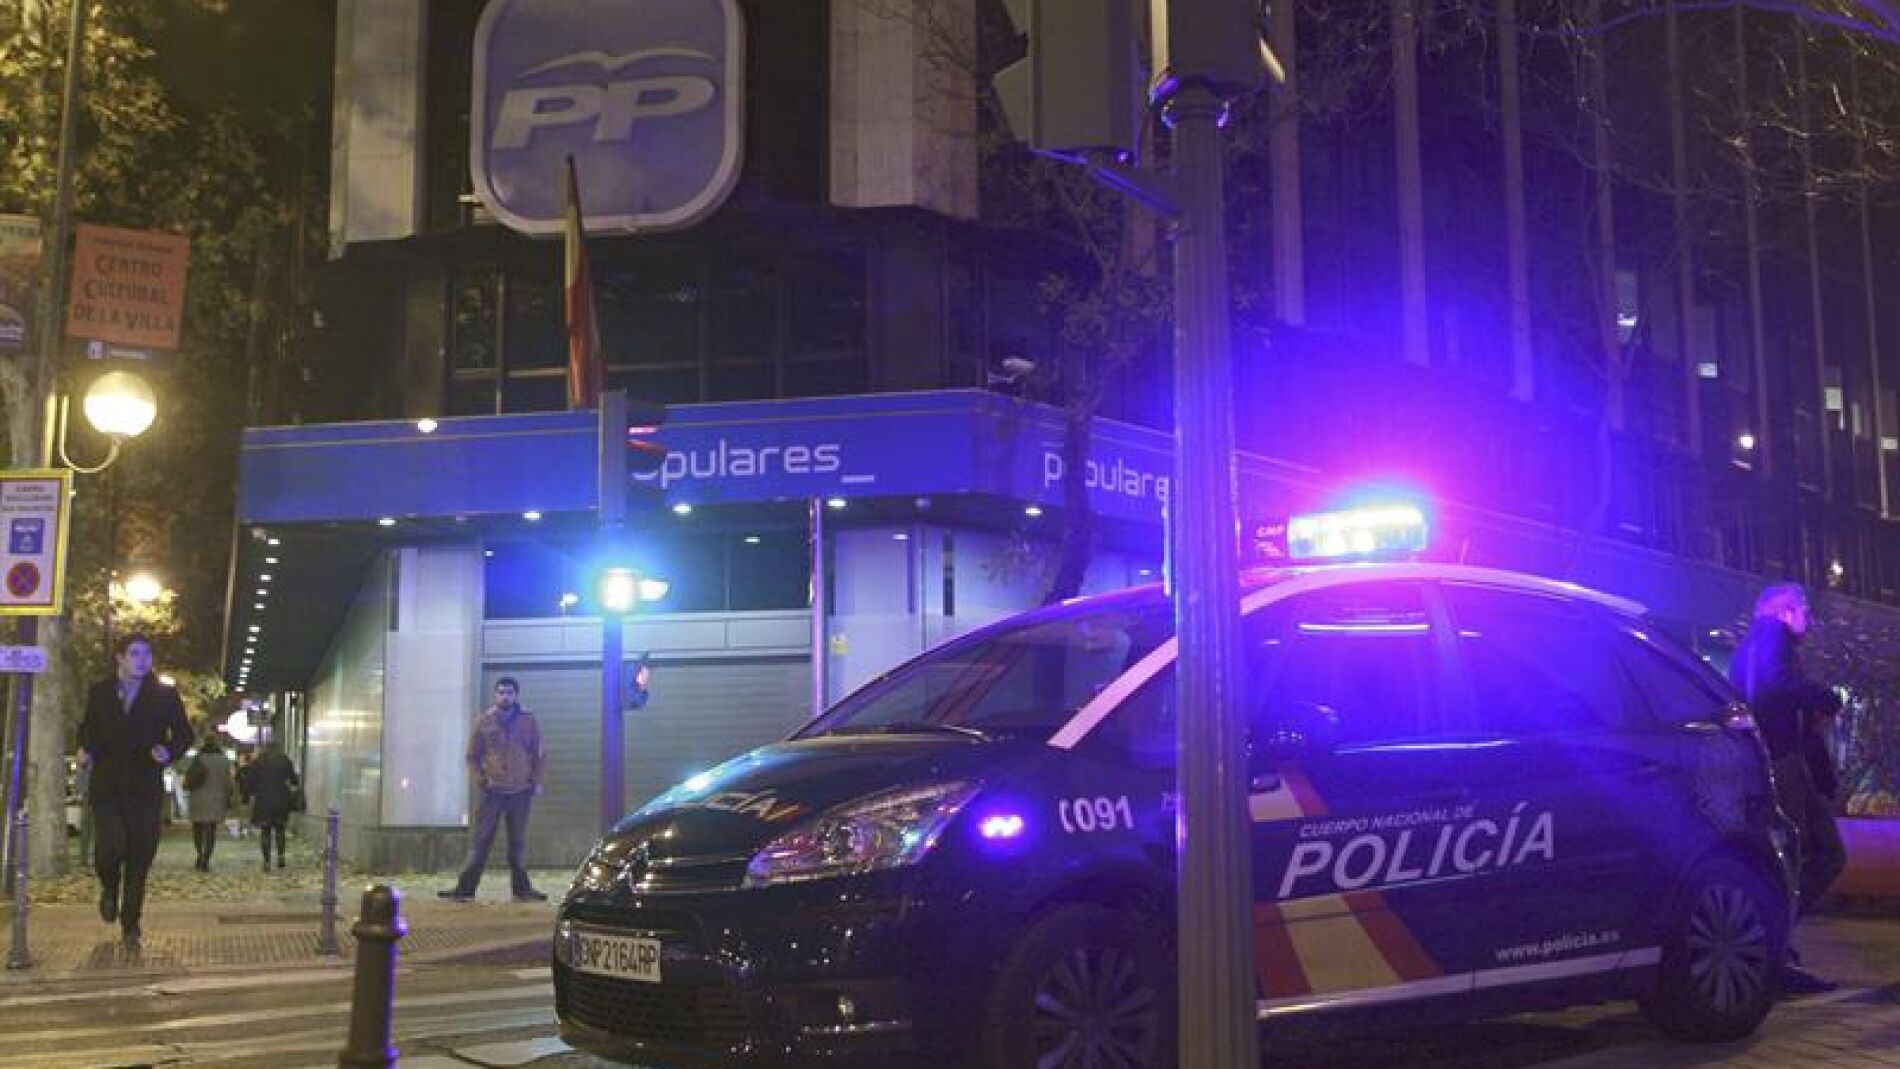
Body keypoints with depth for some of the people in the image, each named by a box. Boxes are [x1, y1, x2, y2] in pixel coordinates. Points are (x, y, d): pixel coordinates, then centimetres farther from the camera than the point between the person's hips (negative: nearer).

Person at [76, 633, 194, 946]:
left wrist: (169, 752, -14)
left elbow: (184, 734, 7)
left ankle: (130, 926, 14)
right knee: (110, 846, -17)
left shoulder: (165, 696, 3)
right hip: (106, 787, 0)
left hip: (145, 790, 0)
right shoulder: (99, 692, 8)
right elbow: (87, 729, 19)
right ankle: (110, 890, 16)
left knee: (139, 858, 1)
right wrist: (86, 749, -3)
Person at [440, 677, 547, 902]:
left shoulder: (528, 721, 3)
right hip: (493, 791, -1)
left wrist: (536, 781, 1)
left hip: (521, 791, 1)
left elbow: (539, 754, 9)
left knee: (518, 842, 8)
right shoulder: (484, 721, 2)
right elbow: (473, 755, 8)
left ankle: (522, 888, 14)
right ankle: (465, 887, -1)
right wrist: (481, 779, -3)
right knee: (480, 840, -3)